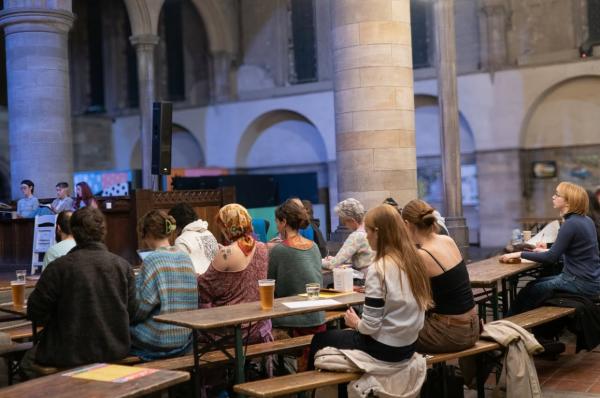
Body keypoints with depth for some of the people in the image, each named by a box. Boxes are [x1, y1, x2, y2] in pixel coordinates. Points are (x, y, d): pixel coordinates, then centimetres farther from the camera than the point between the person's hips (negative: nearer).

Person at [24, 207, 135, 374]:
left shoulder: (59, 267, -15)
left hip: (70, 356, -5)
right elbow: (131, 309, 2)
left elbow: (35, 312, -8)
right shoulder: (124, 266, -6)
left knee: (28, 361, 26)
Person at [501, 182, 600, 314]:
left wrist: (520, 254, -14)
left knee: (530, 291, 3)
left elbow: (551, 258, -20)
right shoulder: (586, 220, 9)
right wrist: (548, 251, 17)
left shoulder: (571, 224, -19)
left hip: (581, 284, -9)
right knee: (535, 284, 16)